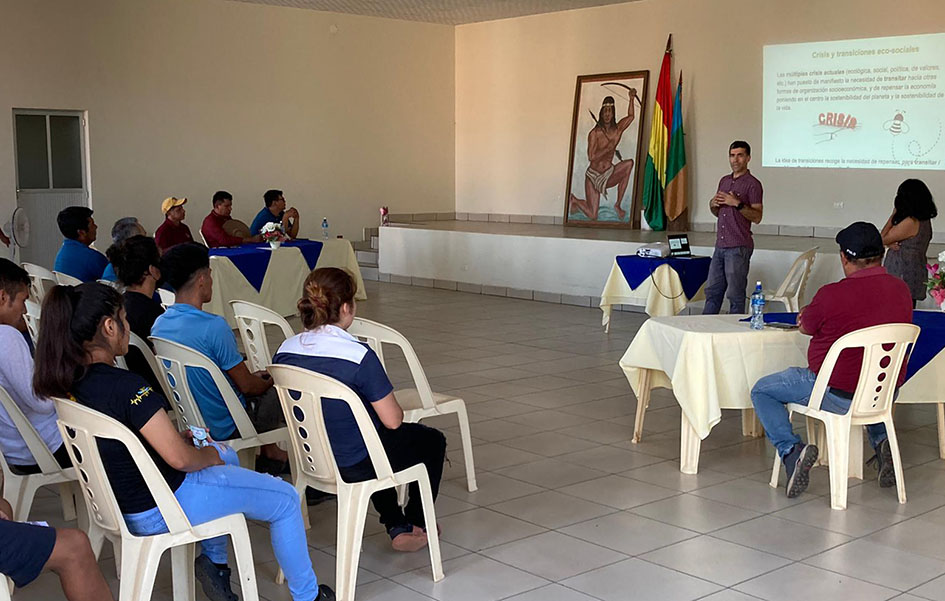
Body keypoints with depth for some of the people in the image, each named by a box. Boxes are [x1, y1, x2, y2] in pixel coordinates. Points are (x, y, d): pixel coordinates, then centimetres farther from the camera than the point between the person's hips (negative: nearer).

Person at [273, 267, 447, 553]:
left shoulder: (285, 351, -8)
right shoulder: (360, 357, -28)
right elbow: (393, 420, -20)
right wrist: (395, 408, 5)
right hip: (355, 466, -6)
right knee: (433, 441, 21)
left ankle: (397, 526, 41)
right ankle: (415, 525, 37)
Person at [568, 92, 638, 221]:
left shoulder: (617, 129, -1)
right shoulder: (594, 133, -14)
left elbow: (630, 116, 14)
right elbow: (591, 157, -21)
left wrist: (632, 99, 3)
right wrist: (609, 148, -21)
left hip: (609, 175, 4)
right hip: (593, 176, -4)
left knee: (629, 163, -23)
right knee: (592, 217, -10)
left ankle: (618, 204, -12)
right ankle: (573, 200, 26)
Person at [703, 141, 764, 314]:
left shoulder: (752, 184, -6)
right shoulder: (724, 181, 16)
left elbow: (757, 217, -11)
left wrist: (737, 204, -21)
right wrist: (713, 204, 3)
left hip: (739, 248, -7)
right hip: (720, 246, 7)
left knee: (735, 295, -2)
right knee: (712, 291, 10)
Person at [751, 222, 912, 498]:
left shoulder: (832, 294, -21)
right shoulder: (901, 290, -1)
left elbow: (805, 327, -2)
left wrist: (809, 314, 21)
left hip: (838, 395, -6)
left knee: (762, 390, 11)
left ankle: (791, 450, -9)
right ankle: (881, 440, 21)